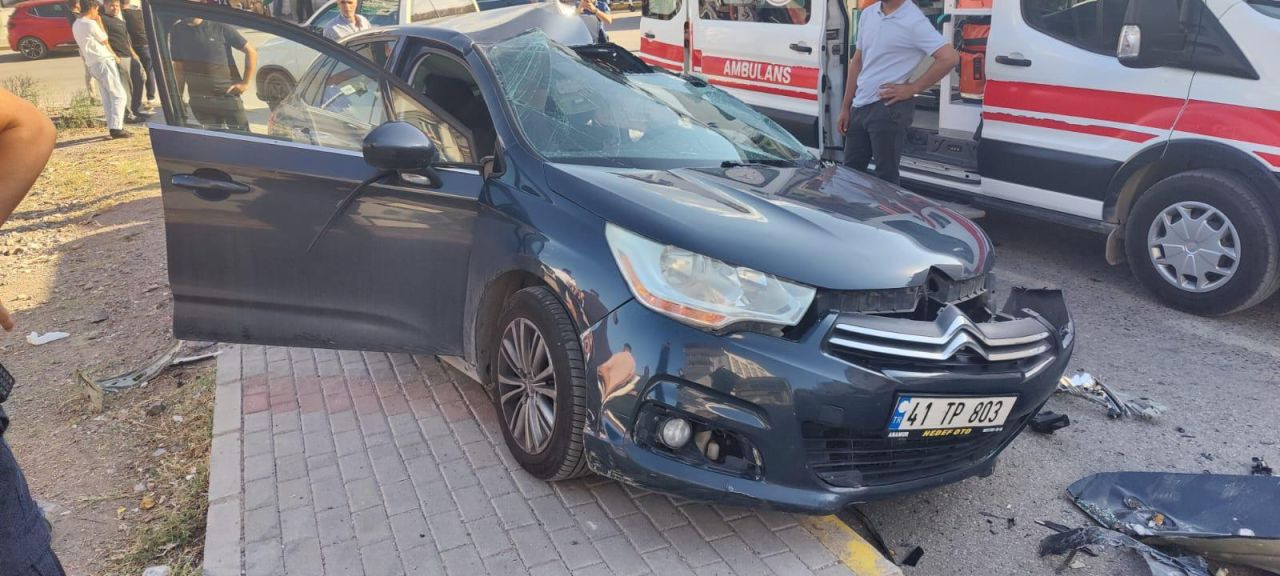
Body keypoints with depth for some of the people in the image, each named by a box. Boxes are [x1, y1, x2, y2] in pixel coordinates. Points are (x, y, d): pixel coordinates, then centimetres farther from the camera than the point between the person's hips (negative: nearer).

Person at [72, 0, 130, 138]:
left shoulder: (76, 25, 15)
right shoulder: (90, 24, -12)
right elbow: (104, 40, 0)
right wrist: (99, 22, 7)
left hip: (93, 64, 9)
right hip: (103, 61, -9)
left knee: (107, 97, 9)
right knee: (119, 95, -8)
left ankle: (112, 127, 7)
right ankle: (116, 127, -17)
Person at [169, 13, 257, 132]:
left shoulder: (219, 27, -7)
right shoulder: (177, 31, 5)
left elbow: (250, 51, -3)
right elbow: (178, 67, 10)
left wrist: (245, 83, -7)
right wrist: (178, 99, 7)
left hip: (227, 94, -3)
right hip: (198, 100, 3)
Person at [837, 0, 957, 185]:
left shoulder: (913, 21, -12)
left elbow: (950, 58, -19)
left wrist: (912, 88, -14)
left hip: (889, 107, -7)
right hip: (860, 106, 7)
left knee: (885, 176, 1)